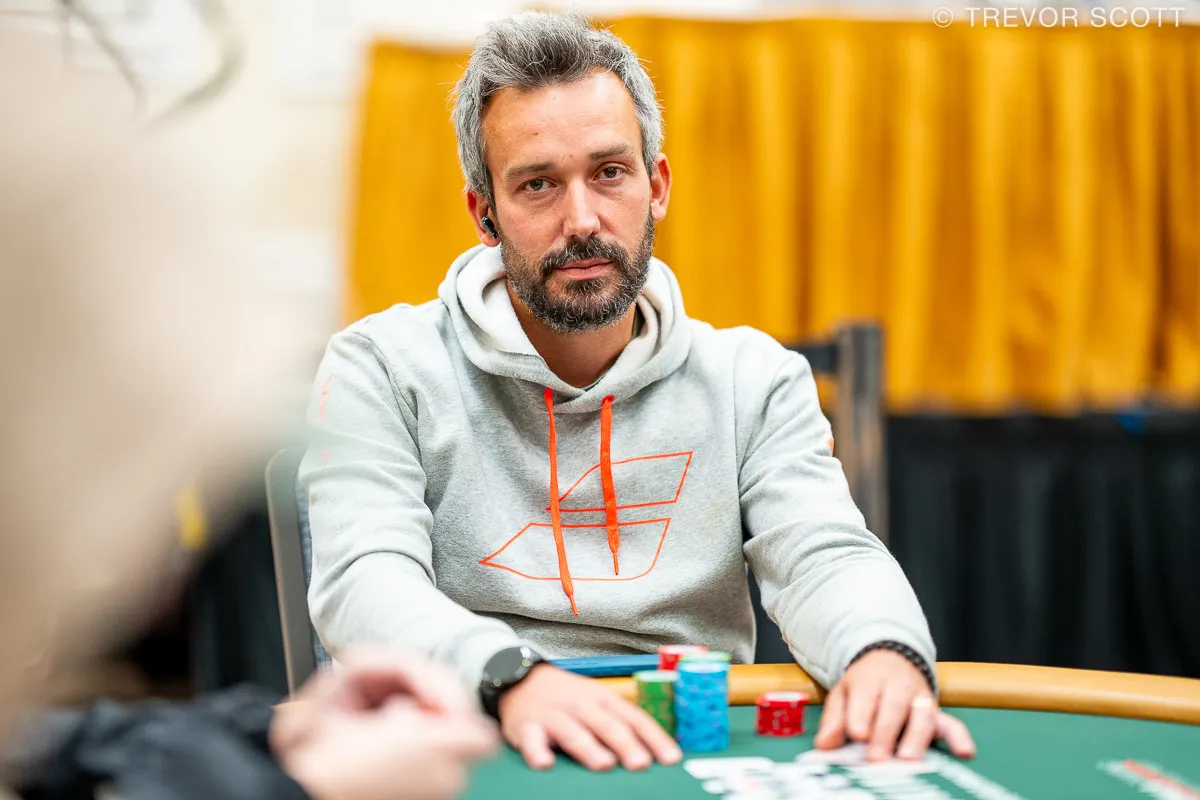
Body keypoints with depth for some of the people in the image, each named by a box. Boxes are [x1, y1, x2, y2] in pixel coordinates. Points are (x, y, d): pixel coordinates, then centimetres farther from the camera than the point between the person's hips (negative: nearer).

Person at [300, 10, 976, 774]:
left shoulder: (753, 379, 9)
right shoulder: (383, 368, 1)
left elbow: (826, 558, -3)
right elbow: (366, 580, -11)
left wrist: (886, 654, -27)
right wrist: (514, 677, -31)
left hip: (700, 759, 4)